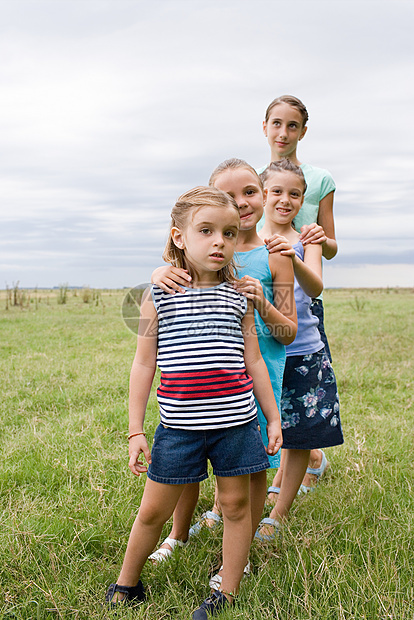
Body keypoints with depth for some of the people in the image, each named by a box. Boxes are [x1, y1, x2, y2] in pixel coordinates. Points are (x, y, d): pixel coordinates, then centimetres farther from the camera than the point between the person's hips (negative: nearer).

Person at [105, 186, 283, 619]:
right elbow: (143, 364, 0)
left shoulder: (238, 298, 2)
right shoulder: (158, 296, -3)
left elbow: (254, 362, 9)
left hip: (235, 423, 2)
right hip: (179, 426, -1)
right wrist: (135, 431, -1)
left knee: (236, 505, 11)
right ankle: (126, 585, 34)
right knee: (153, 511, 10)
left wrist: (273, 418, 10)